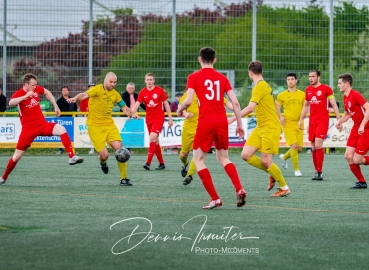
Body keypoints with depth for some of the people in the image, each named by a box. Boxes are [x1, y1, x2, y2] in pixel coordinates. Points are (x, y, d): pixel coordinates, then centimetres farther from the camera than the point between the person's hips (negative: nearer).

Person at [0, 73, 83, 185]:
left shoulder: (36, 89, 2)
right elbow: (11, 103, -38)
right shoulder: (18, 94, -13)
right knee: (17, 156, 1)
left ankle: (72, 157, -23)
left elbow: (47, 92, 25)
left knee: (61, 129, -23)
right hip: (28, 128, -4)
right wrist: (25, 96, -50)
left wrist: (55, 106, 21)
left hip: (42, 124, 4)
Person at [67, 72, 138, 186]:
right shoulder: (97, 89, -10)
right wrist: (75, 98, -50)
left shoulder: (115, 94, 7)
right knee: (104, 155, -12)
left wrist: (132, 114, -8)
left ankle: (124, 178, 0)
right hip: (95, 125, -5)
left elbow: (124, 108, 15)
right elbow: (85, 95, -28)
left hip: (109, 124, 5)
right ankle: (103, 162, 28)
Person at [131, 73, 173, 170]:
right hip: (149, 119, 4)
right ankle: (161, 163, 21)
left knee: (152, 138, -20)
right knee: (155, 141, 9)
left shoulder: (159, 90, -5)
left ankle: (148, 163, -23)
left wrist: (170, 118, 0)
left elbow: (166, 104, 1)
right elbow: (137, 105, -1)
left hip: (159, 118, -4)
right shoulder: (143, 92, 2)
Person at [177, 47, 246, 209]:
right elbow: (235, 102, 6)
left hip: (205, 122, -4)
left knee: (198, 159, 8)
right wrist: (239, 125, 14)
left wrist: (179, 109, 11)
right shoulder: (222, 78, 11)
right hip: (222, 121, 4)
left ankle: (215, 199, -1)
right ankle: (239, 189, -1)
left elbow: (188, 101, -10)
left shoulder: (194, 77, 0)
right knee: (223, 158, 20)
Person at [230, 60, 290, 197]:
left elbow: (250, 108, -27)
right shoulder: (264, 85, 14)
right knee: (246, 155, 0)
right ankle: (272, 174, 15)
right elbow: (275, 104, 24)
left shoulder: (259, 87, -16)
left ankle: (285, 188, 8)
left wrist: (233, 119, -26)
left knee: (266, 161, -7)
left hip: (270, 128, -9)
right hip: (260, 127, 9)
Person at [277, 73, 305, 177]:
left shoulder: (302, 94, 8)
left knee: (299, 149, 4)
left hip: (298, 124, 3)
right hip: (288, 124, -3)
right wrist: (280, 117, -7)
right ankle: (296, 169, -6)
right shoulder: (281, 95, 4)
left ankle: (284, 157, 35)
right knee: (294, 146, -16)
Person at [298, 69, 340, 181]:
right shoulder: (308, 90, 11)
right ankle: (317, 171, 11)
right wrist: (301, 120, 18)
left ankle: (320, 172, -13)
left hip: (323, 120, -6)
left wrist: (339, 119, -9)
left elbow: (334, 105, -4)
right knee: (313, 147, 4)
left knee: (318, 145, -16)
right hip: (312, 121, 6)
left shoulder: (326, 89, -5)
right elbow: (305, 106, 22)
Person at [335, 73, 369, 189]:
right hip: (356, 128, 9)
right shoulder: (345, 97, 10)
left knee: (356, 160, -10)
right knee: (348, 156, 0)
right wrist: (339, 122, 4)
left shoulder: (355, 95, -17)